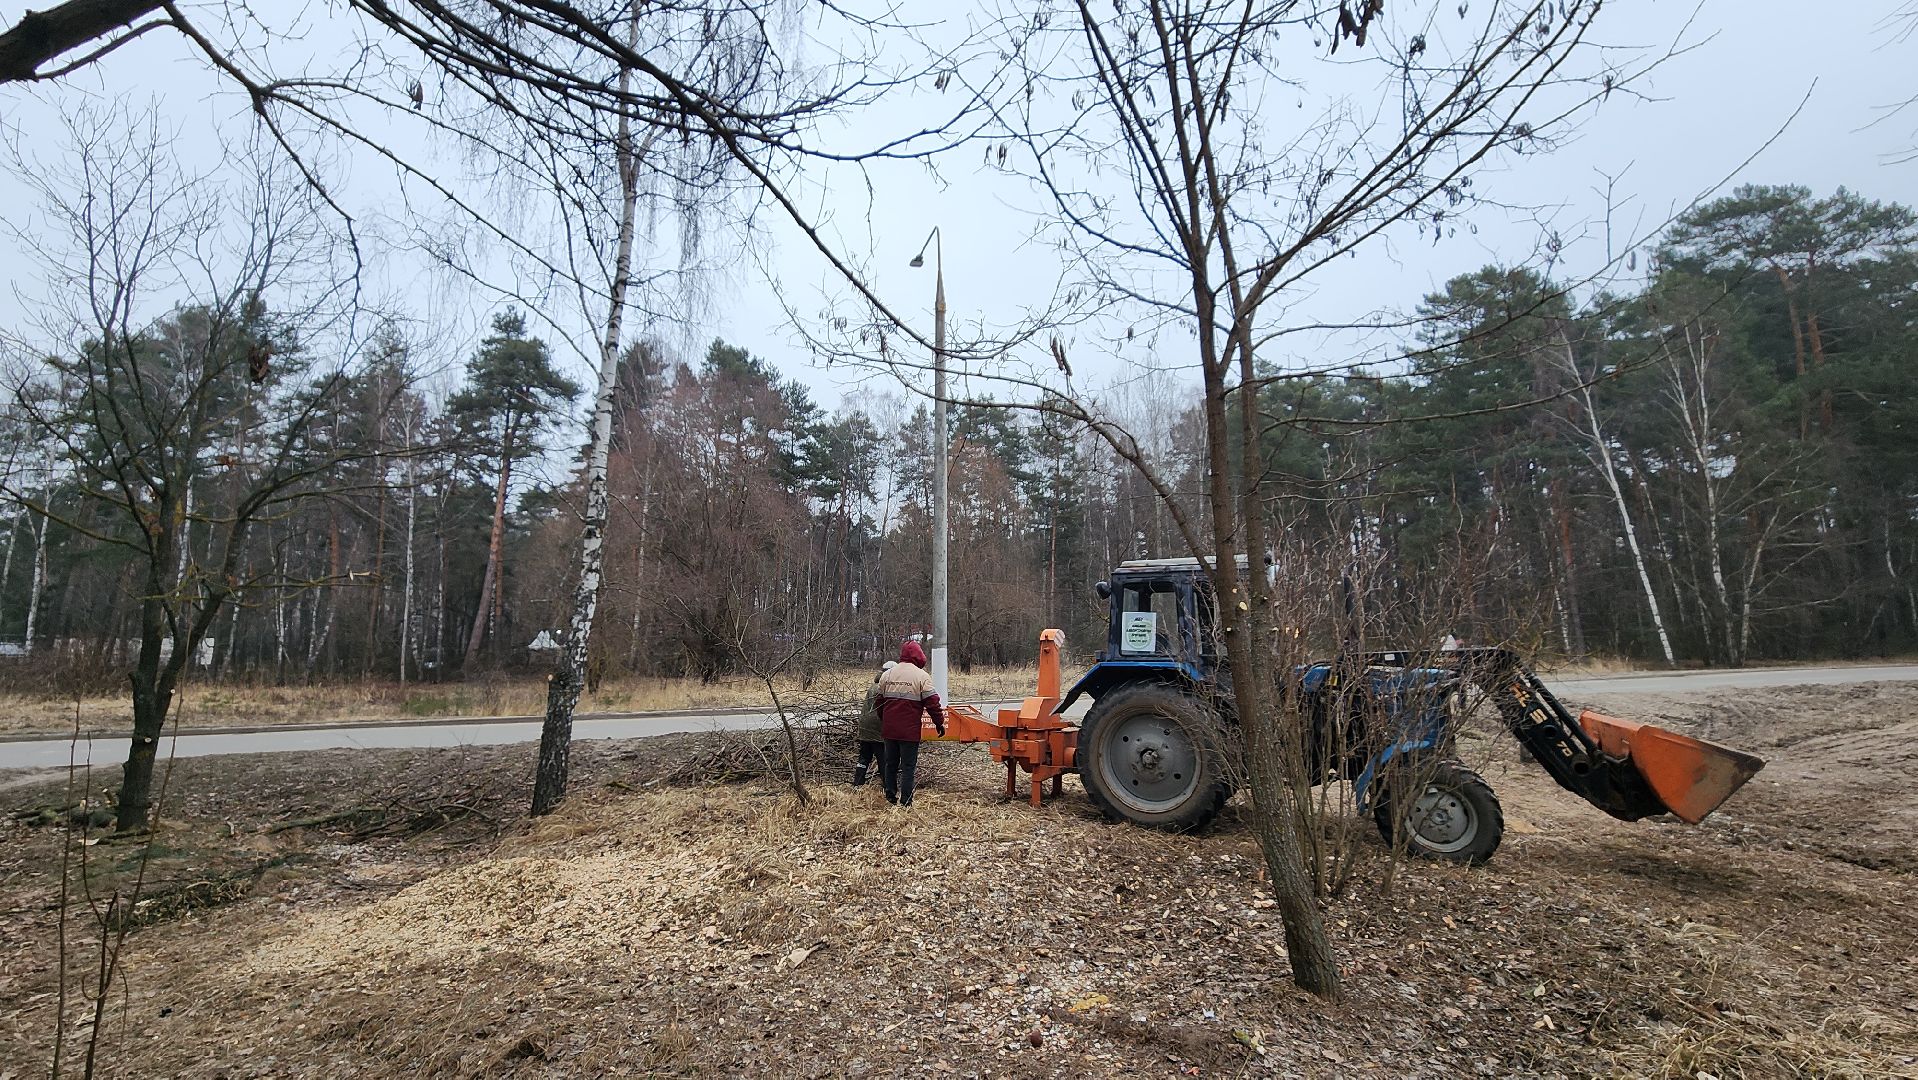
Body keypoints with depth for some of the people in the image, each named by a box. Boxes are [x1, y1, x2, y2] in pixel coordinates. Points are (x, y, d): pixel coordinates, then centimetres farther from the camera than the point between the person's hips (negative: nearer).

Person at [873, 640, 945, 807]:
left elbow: (879, 701, 15)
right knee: (909, 766, 2)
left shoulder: (886, 675, 8)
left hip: (889, 729, 5)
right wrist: (939, 722, 0)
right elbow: (932, 703, -11)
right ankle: (905, 802, 3)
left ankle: (890, 798, 23)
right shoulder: (921, 676, -8)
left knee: (890, 763, 16)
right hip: (910, 730, -5)